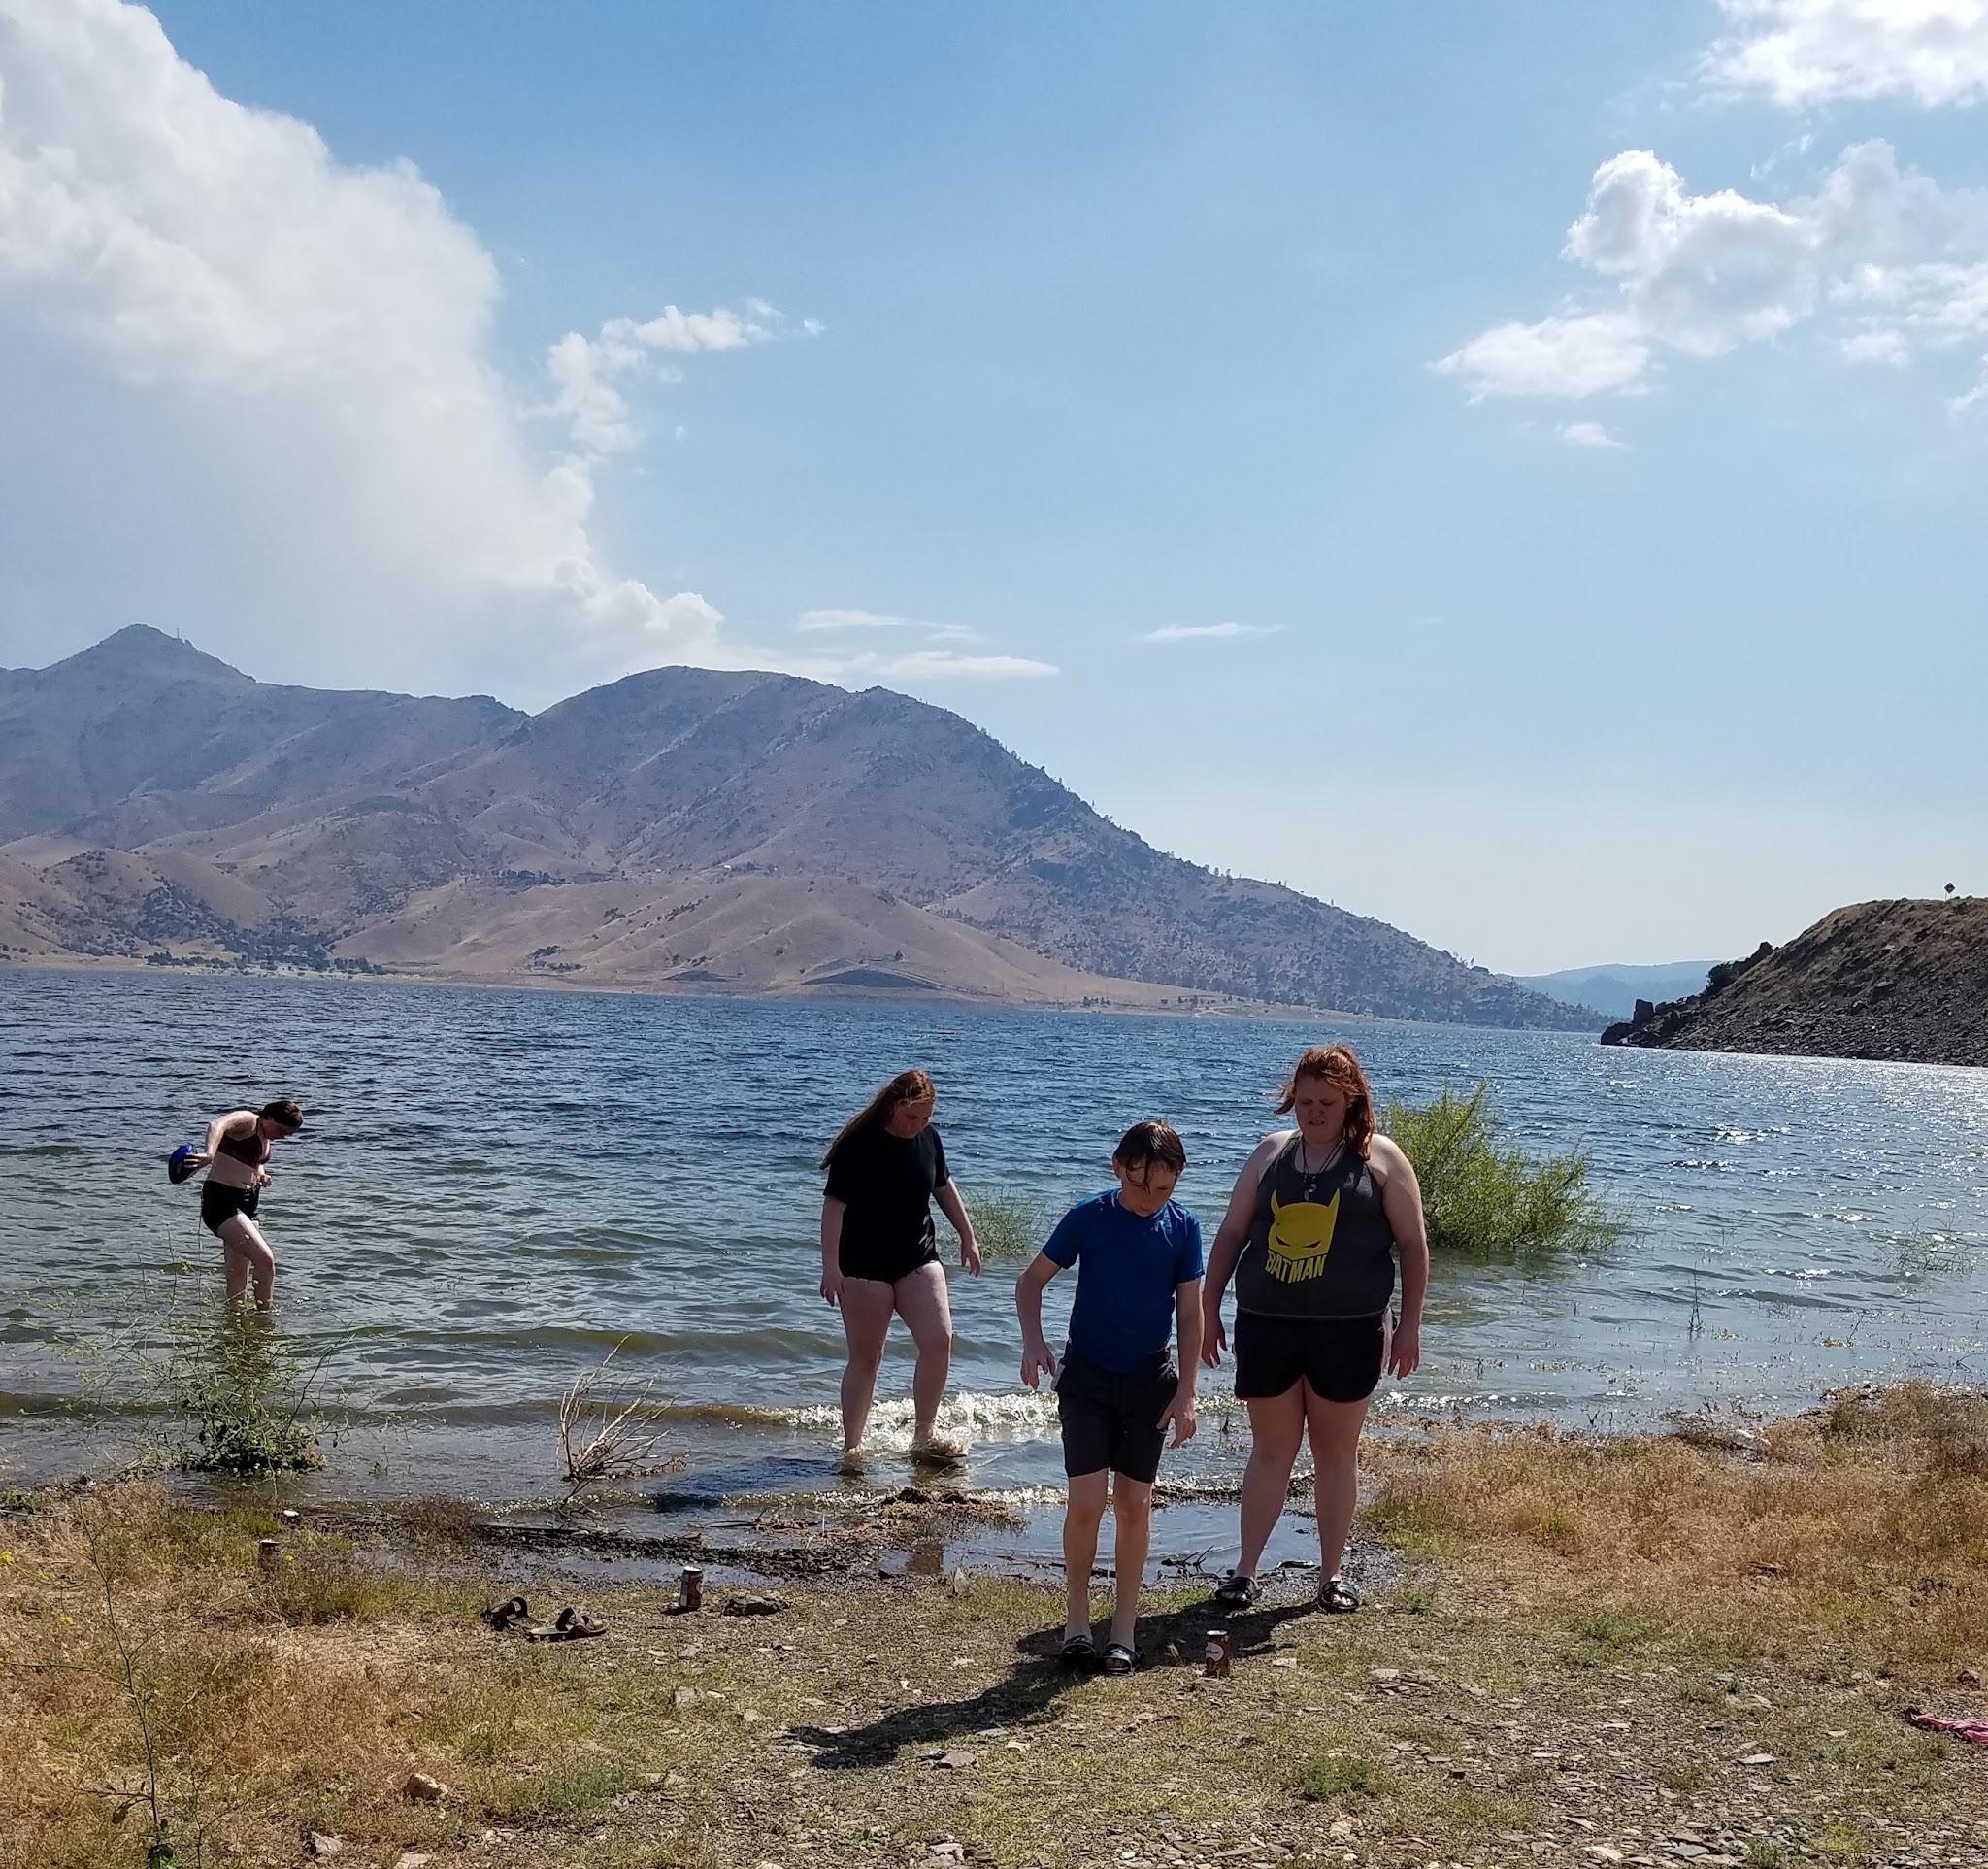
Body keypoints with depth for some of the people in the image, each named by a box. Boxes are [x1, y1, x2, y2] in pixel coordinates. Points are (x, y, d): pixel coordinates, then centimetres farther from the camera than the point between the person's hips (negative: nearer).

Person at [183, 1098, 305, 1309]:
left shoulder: (266, 1138, 14)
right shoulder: (247, 1120, -12)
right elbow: (218, 1125, -34)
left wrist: (260, 1173, 7)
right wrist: (208, 1155, -55)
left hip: (247, 1203, 10)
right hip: (222, 1200, -10)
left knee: (239, 1277, 10)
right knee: (265, 1260, -17)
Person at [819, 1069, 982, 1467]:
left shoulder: (928, 1138, 3)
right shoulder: (860, 1144, -15)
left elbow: (943, 1188, 19)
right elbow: (834, 1205, -17)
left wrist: (967, 1236, 23)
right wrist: (830, 1265, -23)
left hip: (918, 1260, 5)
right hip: (865, 1267, -5)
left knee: (939, 1340, -8)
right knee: (866, 1358, 0)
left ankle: (924, 1436, 7)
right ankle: (851, 1447, 13)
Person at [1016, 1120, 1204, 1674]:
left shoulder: (1183, 1228, -6)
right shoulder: (1088, 1217, -10)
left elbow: (1190, 1312, 0)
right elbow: (1031, 1280, -1)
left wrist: (1186, 1392, -4)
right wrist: (1032, 1341, -17)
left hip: (1149, 1380, 2)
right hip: (1087, 1376, -1)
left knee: (1134, 1504, 5)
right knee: (1086, 1501, -8)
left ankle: (1124, 1625, 18)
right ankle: (1076, 1618, 10)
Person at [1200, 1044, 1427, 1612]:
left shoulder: (1379, 1158, 2)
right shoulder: (1271, 1153, 9)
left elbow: (1413, 1244, 3)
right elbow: (1230, 1234, 12)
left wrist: (1410, 1325, -3)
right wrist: (1208, 1310, 8)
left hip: (1348, 1329, -1)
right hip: (1267, 1325, 2)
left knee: (1336, 1451, 7)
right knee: (1270, 1449, 6)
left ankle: (1332, 1574, 18)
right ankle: (1246, 1570, 12)